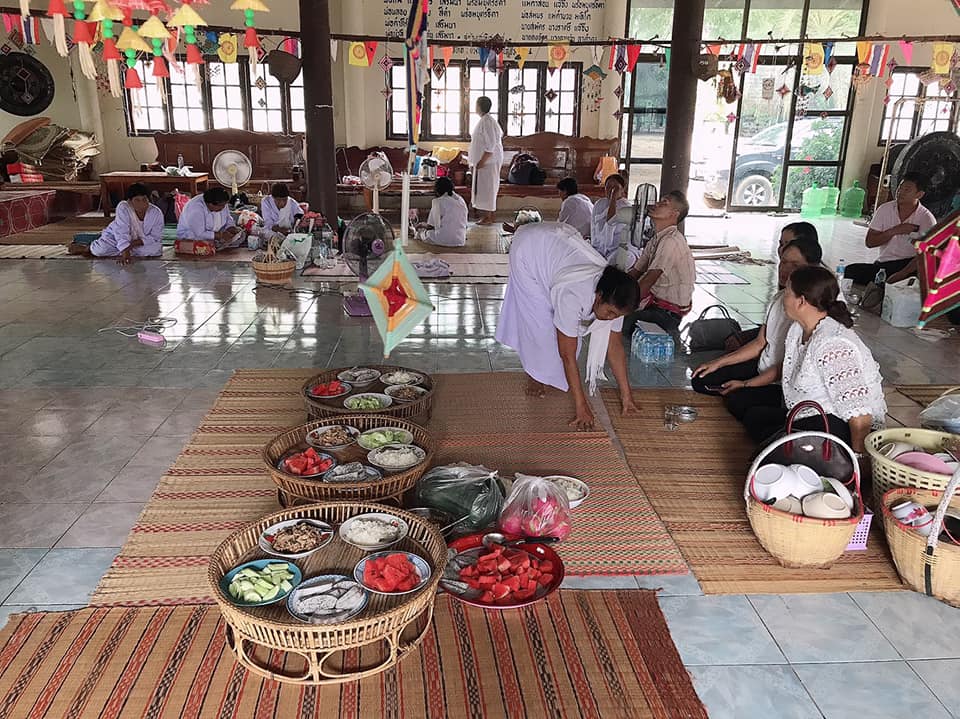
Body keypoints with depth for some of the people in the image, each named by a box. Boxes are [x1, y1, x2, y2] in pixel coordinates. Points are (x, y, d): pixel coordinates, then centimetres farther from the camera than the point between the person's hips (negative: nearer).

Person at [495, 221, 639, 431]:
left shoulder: (613, 298, -21)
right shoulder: (574, 296, -41)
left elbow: (615, 345, -11)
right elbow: (568, 355, -35)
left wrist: (626, 395, -10)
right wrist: (581, 406, -32)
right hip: (528, 248, -6)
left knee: (566, 324, 0)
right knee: (538, 317, -8)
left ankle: (556, 374, 18)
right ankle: (534, 374, 13)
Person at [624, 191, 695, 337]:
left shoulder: (671, 241, -21)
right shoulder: (656, 240, 11)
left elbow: (647, 282, -23)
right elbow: (635, 272, 11)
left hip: (667, 312, -9)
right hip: (655, 301, 9)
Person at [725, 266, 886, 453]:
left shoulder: (832, 345, -29)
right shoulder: (798, 329, 3)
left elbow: (860, 415, -31)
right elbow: (785, 368, 25)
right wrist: (747, 384, 29)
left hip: (839, 424, -10)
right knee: (752, 415, 14)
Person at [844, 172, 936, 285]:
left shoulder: (927, 219, -3)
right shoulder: (885, 209, 6)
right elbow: (869, 242, 5)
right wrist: (894, 231, -10)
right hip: (881, 265, 3)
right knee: (851, 271, -26)